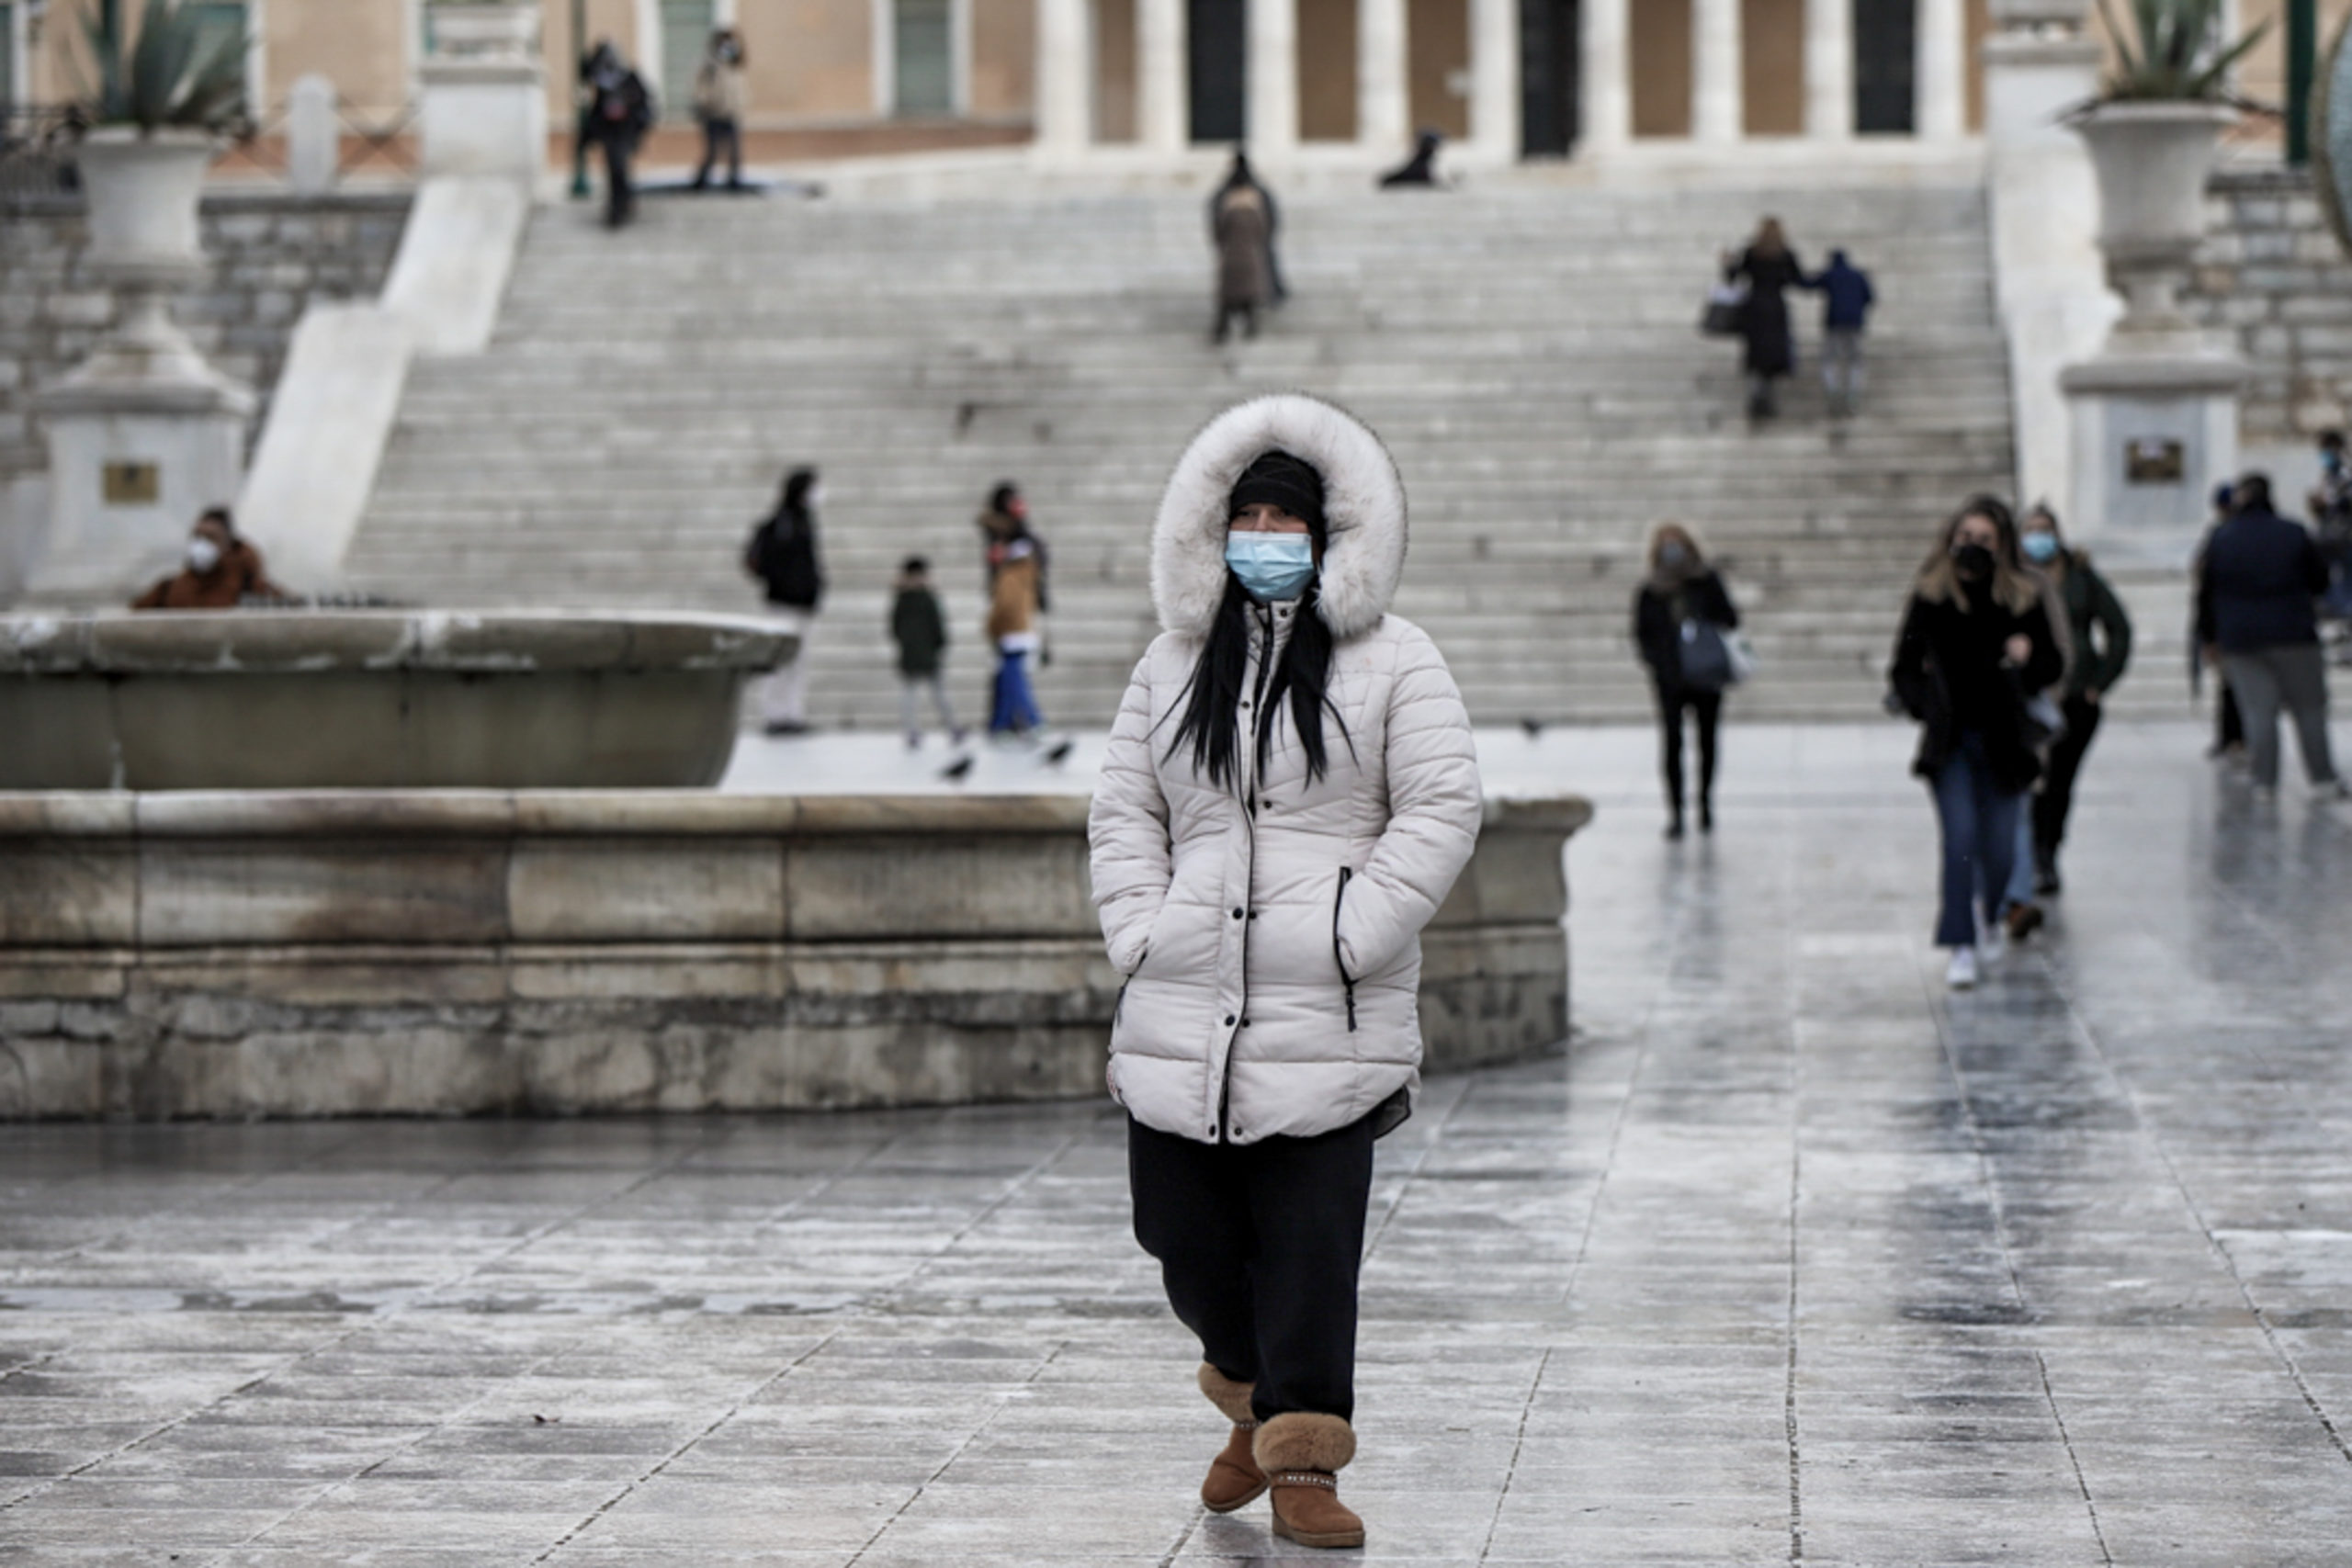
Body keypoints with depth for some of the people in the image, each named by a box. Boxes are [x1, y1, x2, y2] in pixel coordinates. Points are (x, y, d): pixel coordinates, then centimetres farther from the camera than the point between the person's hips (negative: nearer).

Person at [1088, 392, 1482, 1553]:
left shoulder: (1392, 663, 3)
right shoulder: (1172, 666, 15)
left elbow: (1440, 810, -2)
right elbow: (1123, 810, 16)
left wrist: (1356, 933, -11)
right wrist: (1138, 927, 1)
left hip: (1330, 1017, -4)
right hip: (1182, 1012, 4)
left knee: (1310, 1248, -7)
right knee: (1189, 1237, 6)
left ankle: (1304, 1458, 1)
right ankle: (1255, 1406, 31)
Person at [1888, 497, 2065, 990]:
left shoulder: (2023, 598, -2)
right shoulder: (1930, 597, -3)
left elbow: (2054, 665, 5)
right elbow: (1903, 670, 3)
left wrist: (2026, 661, -17)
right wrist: (1923, 703, -16)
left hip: (2001, 738, 1)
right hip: (1950, 740, -1)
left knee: (1999, 846, 5)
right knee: (1959, 838, -12)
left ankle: (1993, 919, 37)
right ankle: (1960, 947, -7)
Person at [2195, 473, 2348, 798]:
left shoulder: (2219, 540, 1)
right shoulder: (2294, 533, -1)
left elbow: (2207, 592, 4)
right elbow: (2320, 582, 6)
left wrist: (2209, 637, 14)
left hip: (2240, 639, 1)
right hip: (2294, 636, -1)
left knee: (2258, 711, 2)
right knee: (2309, 708, 8)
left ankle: (2265, 781, -3)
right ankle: (2323, 778, 7)